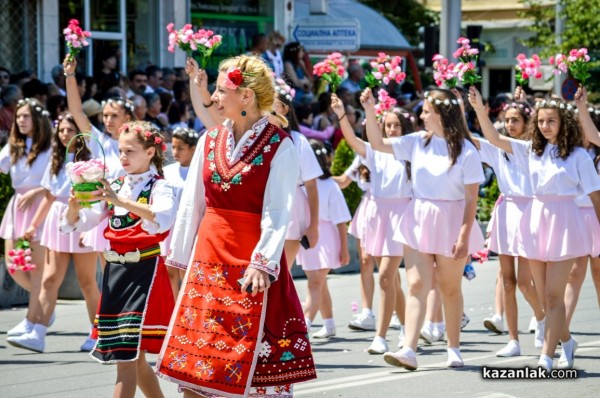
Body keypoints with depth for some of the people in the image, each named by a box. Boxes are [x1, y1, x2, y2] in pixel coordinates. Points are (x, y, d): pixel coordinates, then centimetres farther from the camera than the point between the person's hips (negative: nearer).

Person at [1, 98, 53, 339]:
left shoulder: (50, 148, -4)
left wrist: (35, 192, -16)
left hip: (41, 205, -6)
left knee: (38, 265, -4)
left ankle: (31, 320, -1)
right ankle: (44, 303, 24)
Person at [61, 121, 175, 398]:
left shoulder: (158, 187, -7)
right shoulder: (114, 187, 13)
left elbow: (164, 219, -29)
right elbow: (77, 224, 11)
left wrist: (120, 201, -37)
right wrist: (75, 205, -12)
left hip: (144, 271, -7)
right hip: (115, 271, 7)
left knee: (126, 357, -11)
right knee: (134, 358, 14)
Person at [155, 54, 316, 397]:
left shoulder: (279, 147, -8)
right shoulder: (209, 141, 8)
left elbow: (277, 213, -12)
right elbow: (192, 204, 13)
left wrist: (263, 262, -21)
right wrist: (181, 256, 12)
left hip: (252, 261, -5)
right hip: (208, 258, 5)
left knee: (260, 357, -2)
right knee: (193, 355, 5)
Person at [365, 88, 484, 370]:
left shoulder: (466, 151, -9)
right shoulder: (418, 142, 4)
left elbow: (471, 199, -9)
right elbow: (378, 144, 7)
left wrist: (464, 236, -14)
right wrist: (370, 111, -5)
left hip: (450, 223, -3)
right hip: (418, 220, 3)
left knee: (450, 289, 9)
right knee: (416, 284, -7)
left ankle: (454, 349, 23)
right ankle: (408, 350, -15)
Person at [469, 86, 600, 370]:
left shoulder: (577, 154, -4)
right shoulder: (532, 150, 7)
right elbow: (495, 139, 0)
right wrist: (480, 110, -14)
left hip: (563, 221, -5)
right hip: (536, 218, 5)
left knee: (553, 295, -7)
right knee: (544, 297, 10)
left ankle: (546, 357, -8)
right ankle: (566, 342, 31)